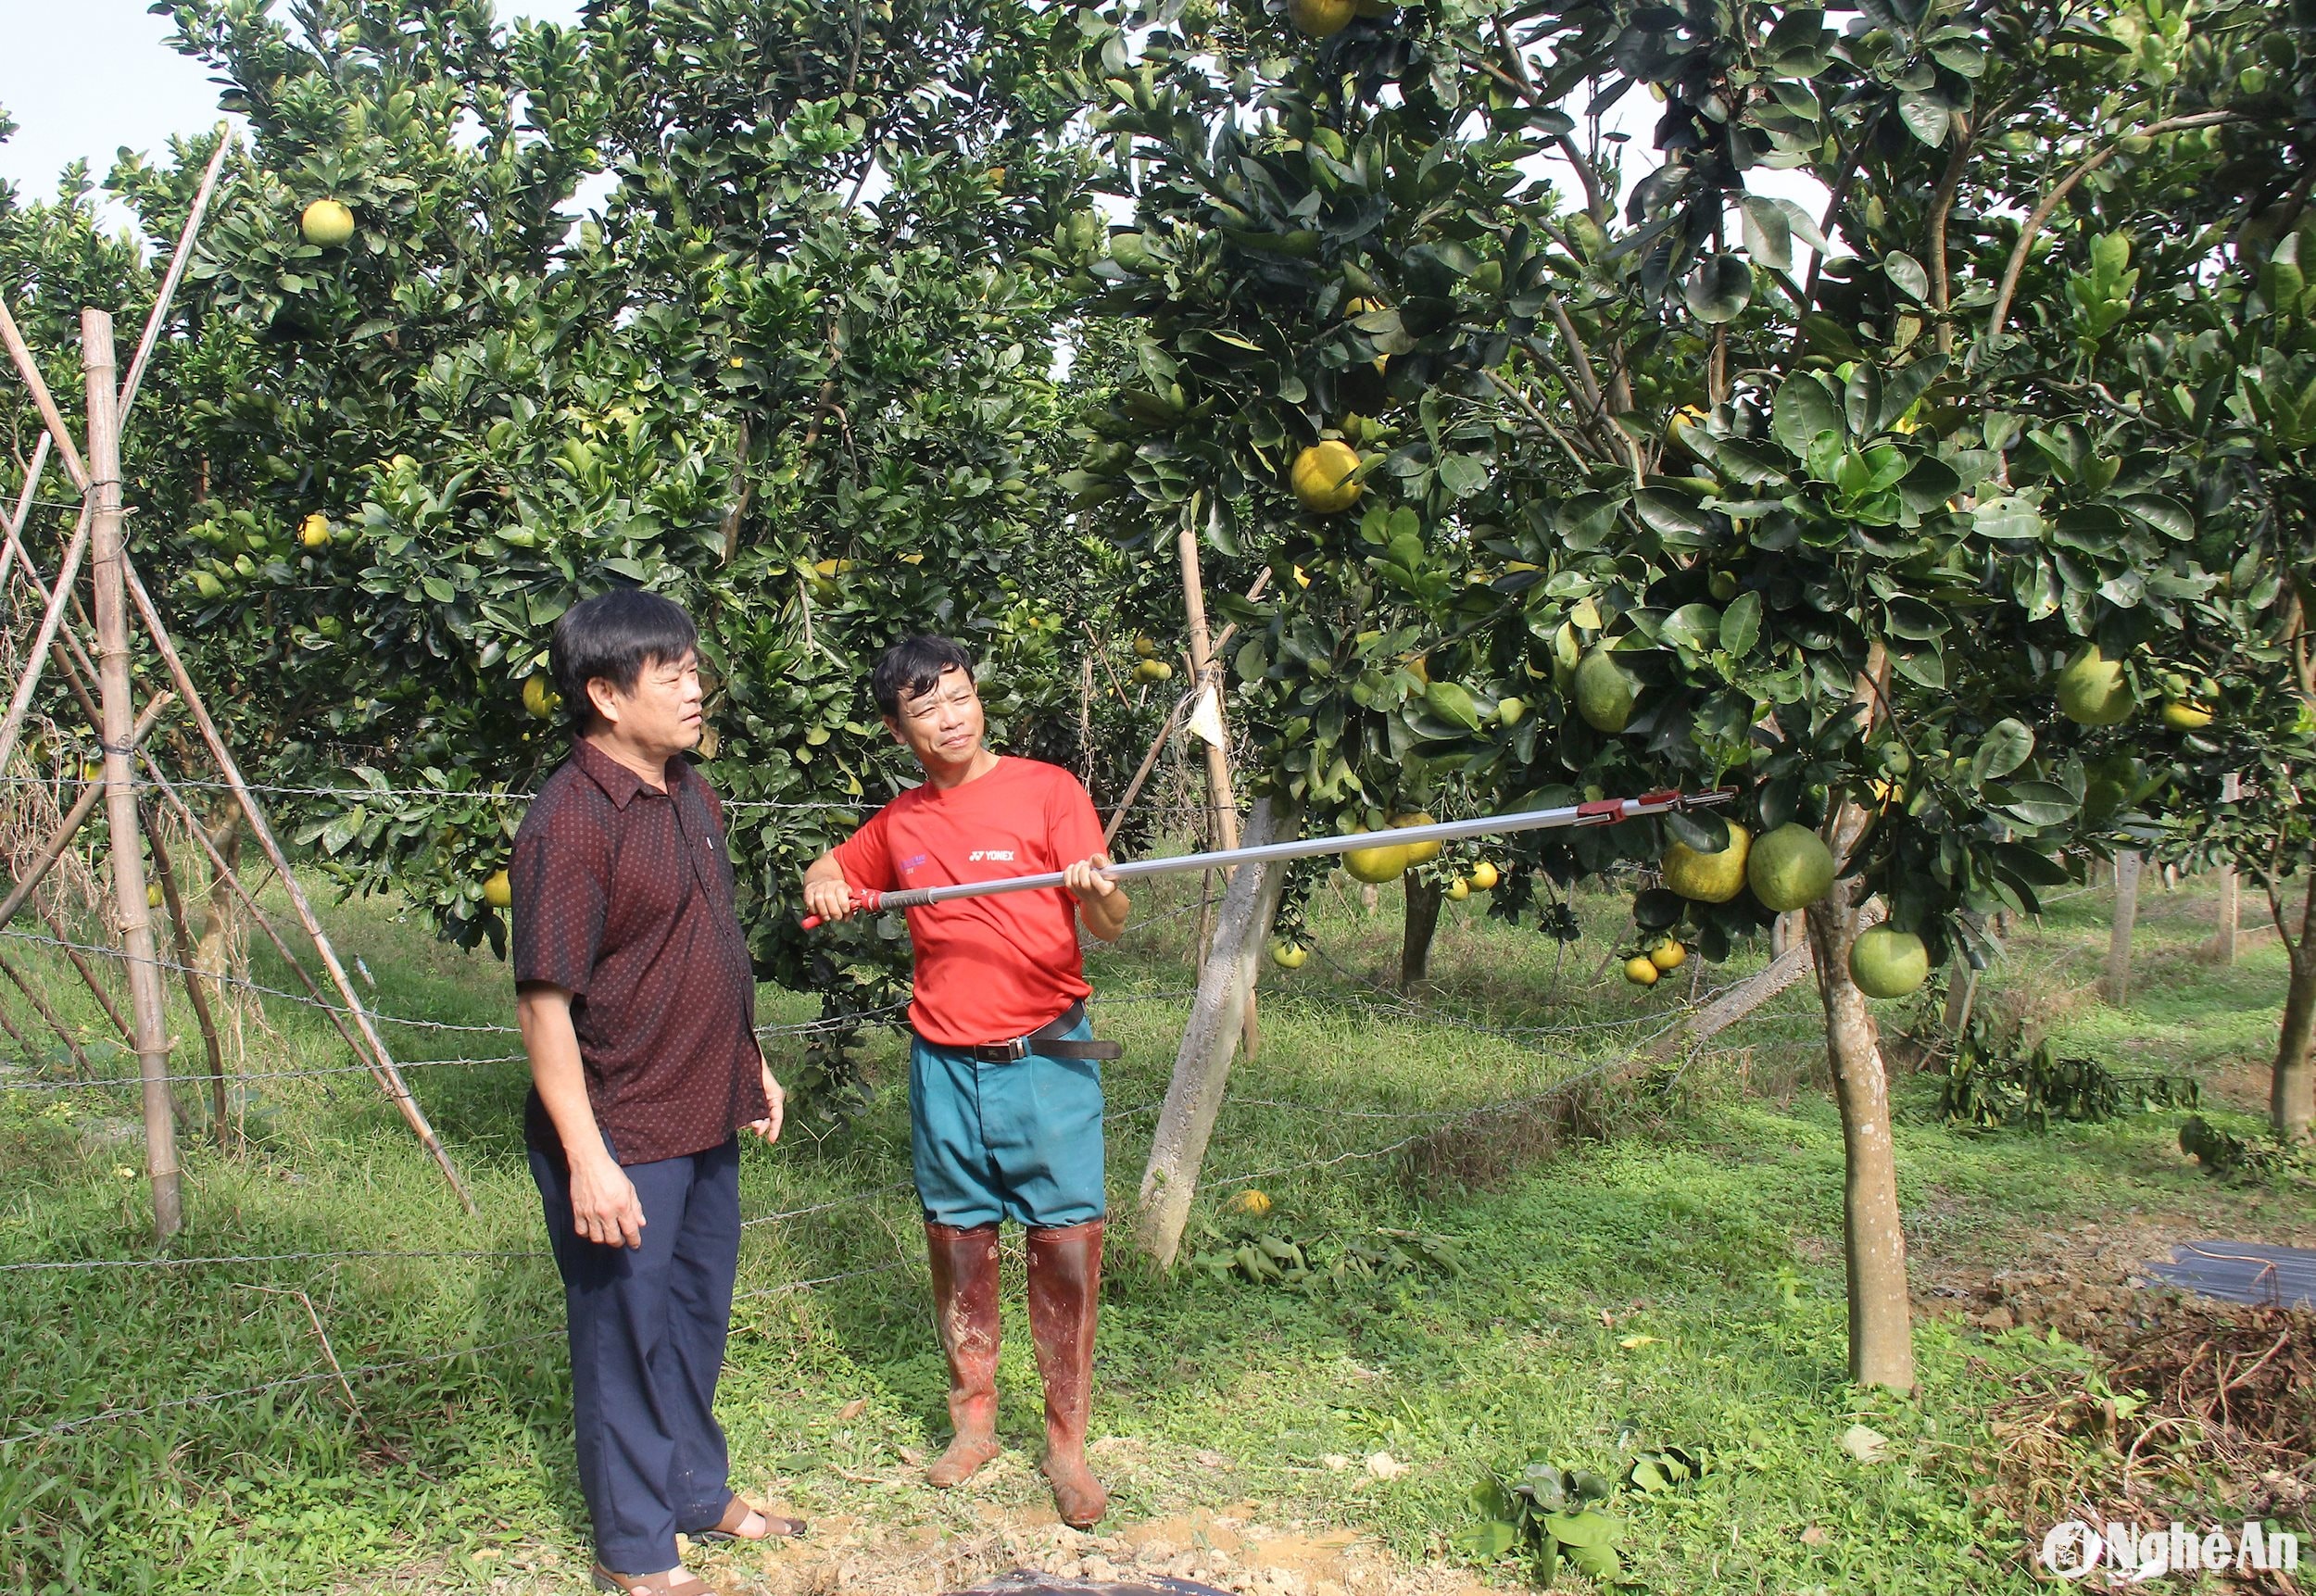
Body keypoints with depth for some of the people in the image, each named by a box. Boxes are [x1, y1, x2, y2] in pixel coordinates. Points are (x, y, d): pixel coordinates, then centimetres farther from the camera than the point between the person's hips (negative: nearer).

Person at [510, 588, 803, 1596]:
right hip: (621, 1140, -8)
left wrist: (751, 1064, 21)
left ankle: (695, 1491, 42)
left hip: (705, 1123, 8)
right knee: (626, 1336, 8)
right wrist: (586, 1158, -24)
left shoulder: (687, 793, 7)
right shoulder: (572, 821, -21)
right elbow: (545, 1002, -22)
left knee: (697, 1316, 22)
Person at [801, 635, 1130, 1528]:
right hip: (943, 1066, 4)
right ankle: (973, 1421, 30)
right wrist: (823, 884, 3)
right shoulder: (898, 825, 8)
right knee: (958, 1245, 12)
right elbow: (830, 868, 27)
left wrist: (1100, 895, -34)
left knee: (1067, 1245, -3)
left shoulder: (1047, 790, -5)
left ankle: (1067, 1443, 12)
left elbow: (1109, 928, -10)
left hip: (1048, 1058, -3)